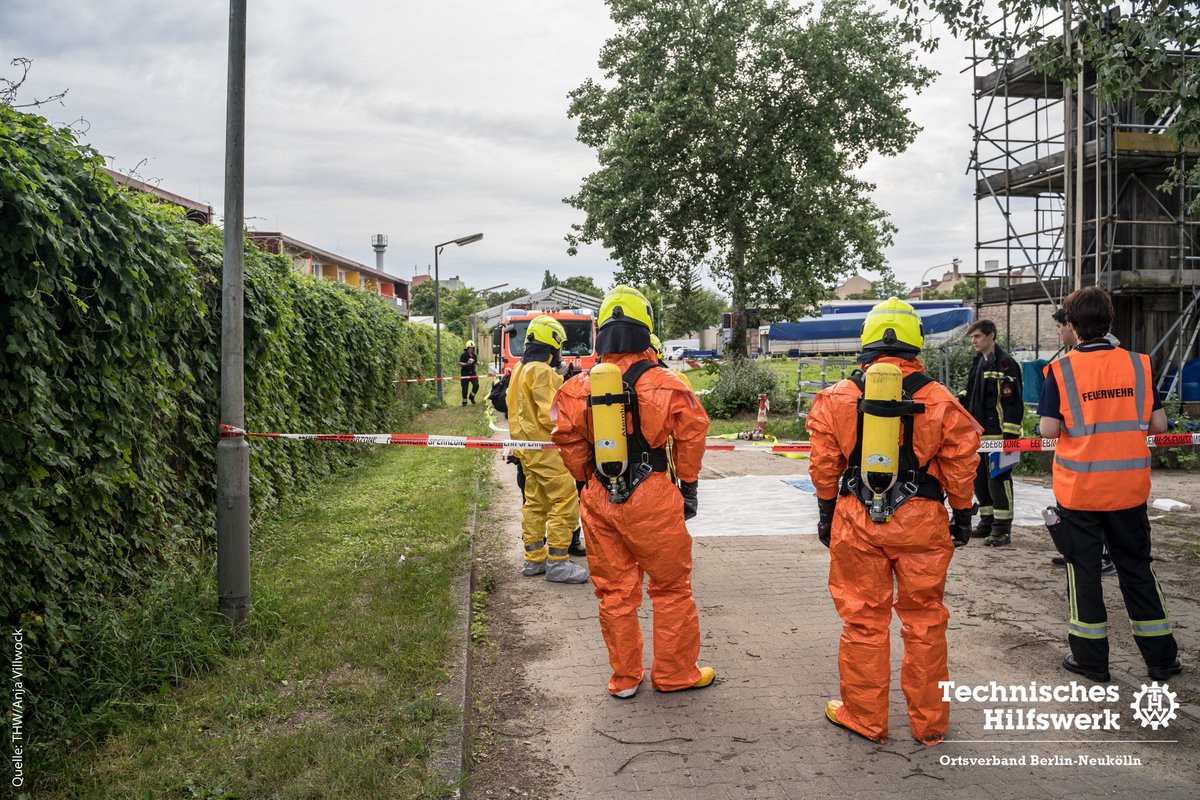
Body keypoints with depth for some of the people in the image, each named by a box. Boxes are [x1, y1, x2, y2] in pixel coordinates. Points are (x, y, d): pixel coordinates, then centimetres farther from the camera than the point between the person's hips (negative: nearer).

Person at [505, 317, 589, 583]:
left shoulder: (519, 370, 13)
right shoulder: (542, 372, -17)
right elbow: (551, 416, -21)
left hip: (528, 449, 10)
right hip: (547, 449, -10)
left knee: (535, 503, 16)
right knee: (565, 503, -5)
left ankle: (534, 559, 24)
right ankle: (557, 563, -2)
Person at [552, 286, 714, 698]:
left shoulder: (579, 386, -1)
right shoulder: (663, 383, -9)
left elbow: (568, 439, 3)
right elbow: (692, 432, -5)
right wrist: (688, 485, 7)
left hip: (600, 499, 3)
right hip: (651, 499, -3)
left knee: (614, 591, 15)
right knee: (671, 587, 14)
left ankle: (624, 678, 26)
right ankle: (674, 672, 26)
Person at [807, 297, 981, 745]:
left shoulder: (837, 398, -1)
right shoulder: (939, 400, -3)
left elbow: (824, 464, 2)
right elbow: (960, 464, 1)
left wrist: (827, 514, 14)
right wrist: (962, 515, 15)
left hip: (857, 520, 0)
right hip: (921, 522, 0)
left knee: (863, 620, 10)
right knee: (924, 620, 12)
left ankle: (864, 717, 22)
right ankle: (929, 722, 24)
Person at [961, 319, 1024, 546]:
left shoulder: (1004, 363, -12)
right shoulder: (978, 362, 15)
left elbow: (1013, 403, -16)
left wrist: (1010, 435, -18)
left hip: (997, 434, -9)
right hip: (978, 434, 9)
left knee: (998, 479, -5)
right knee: (980, 478, 15)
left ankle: (1002, 529, 2)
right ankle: (987, 521, 27)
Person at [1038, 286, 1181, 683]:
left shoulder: (1062, 368, -10)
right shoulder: (1138, 364, -1)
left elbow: (1048, 428, -14)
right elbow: (1159, 424, 0)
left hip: (1078, 489, -3)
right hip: (1129, 487, 3)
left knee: (1083, 569, 9)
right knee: (1136, 568, 16)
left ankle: (1090, 658, 17)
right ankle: (1161, 657, 25)